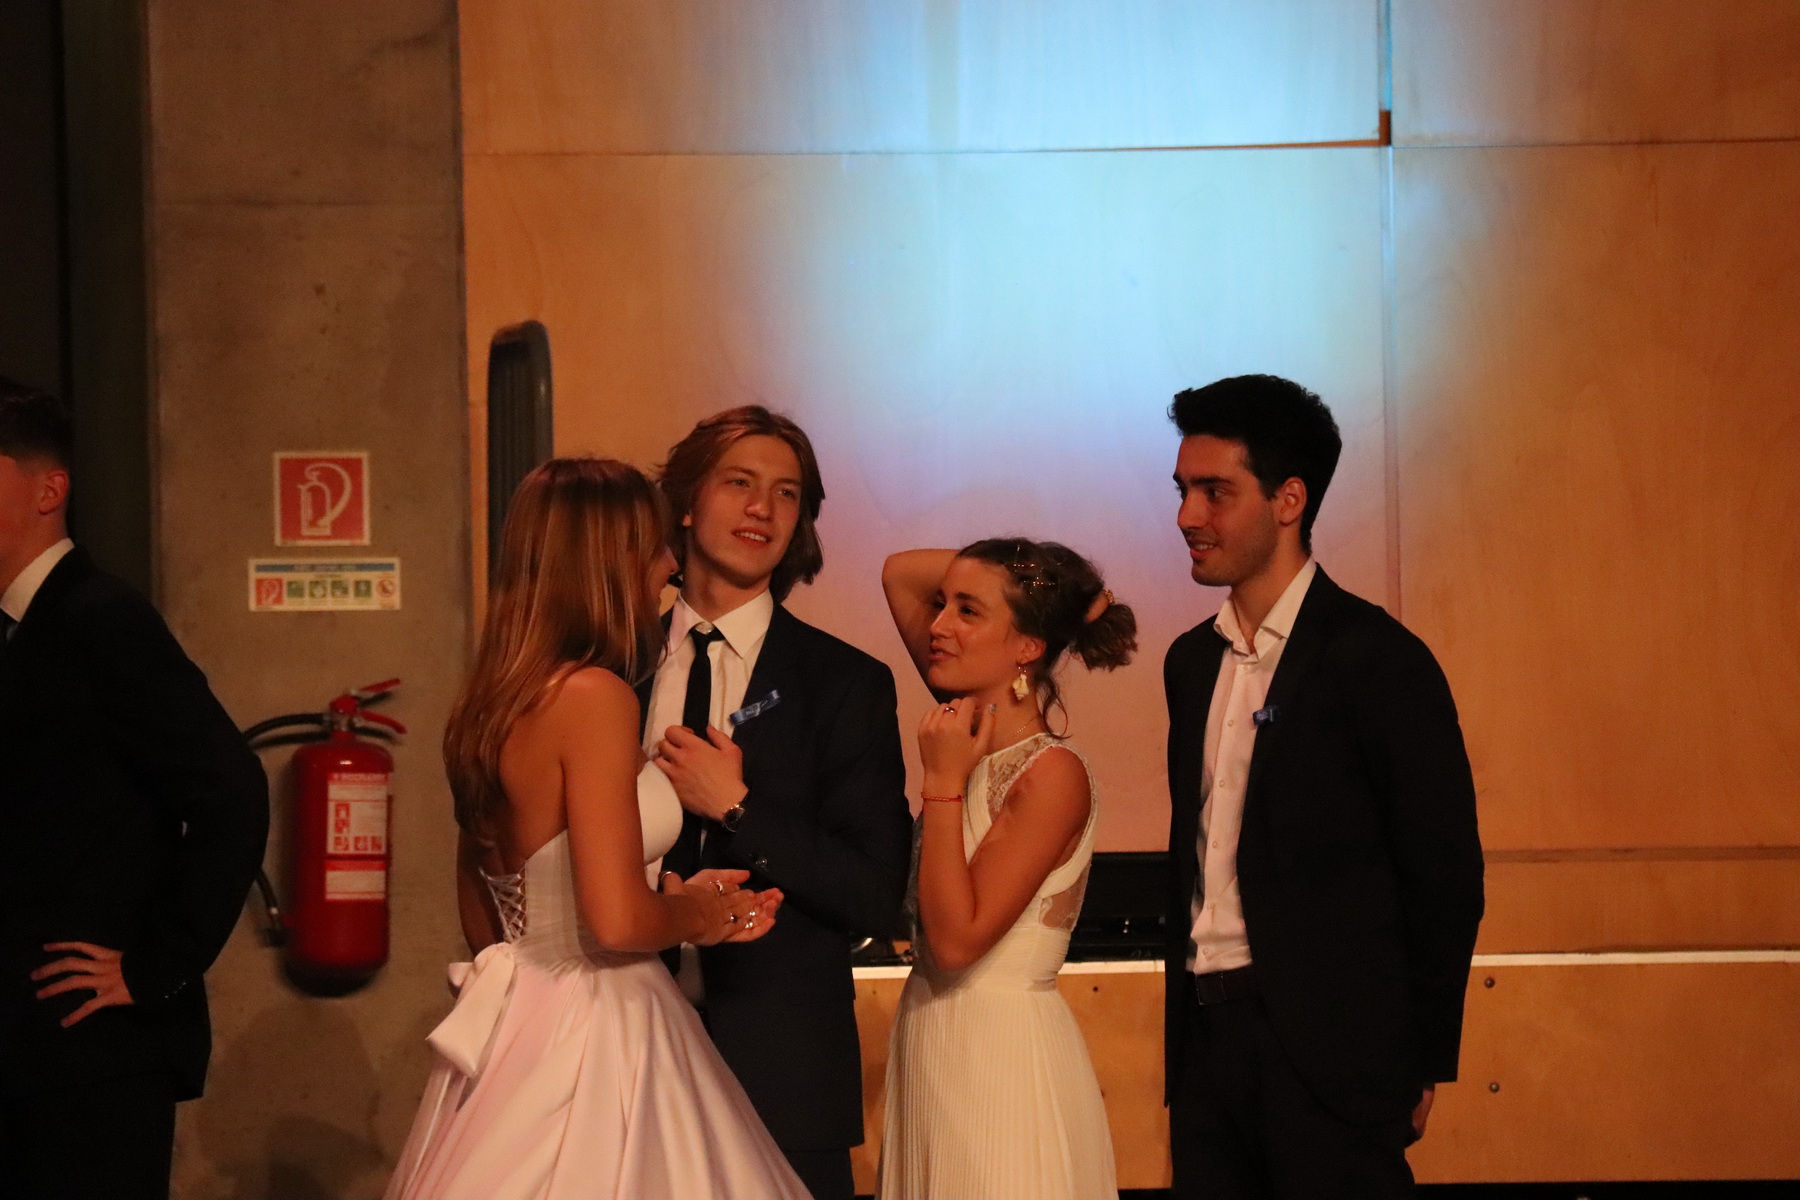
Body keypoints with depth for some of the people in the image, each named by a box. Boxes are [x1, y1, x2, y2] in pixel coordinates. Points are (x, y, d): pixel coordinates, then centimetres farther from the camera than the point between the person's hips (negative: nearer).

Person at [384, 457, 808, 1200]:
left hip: (516, 1021, 9)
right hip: (594, 1045, -9)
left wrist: (680, 905, 17)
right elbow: (617, 920, -22)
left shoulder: (487, 704, 9)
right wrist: (693, 915, -1)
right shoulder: (594, 695, -16)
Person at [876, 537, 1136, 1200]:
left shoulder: (1053, 773, -17)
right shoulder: (975, 732, 5)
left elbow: (957, 940, -21)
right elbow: (900, 572, 12)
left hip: (1006, 1051, -8)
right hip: (931, 1044, 8)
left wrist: (943, 784, -17)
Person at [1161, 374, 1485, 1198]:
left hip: (1328, 1053, -6)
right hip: (1207, 1037, 7)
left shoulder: (1375, 659, -9)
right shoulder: (1192, 662, 14)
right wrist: (1184, 1025, 13)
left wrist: (1422, 1062, -7)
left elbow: (1444, 876, -8)